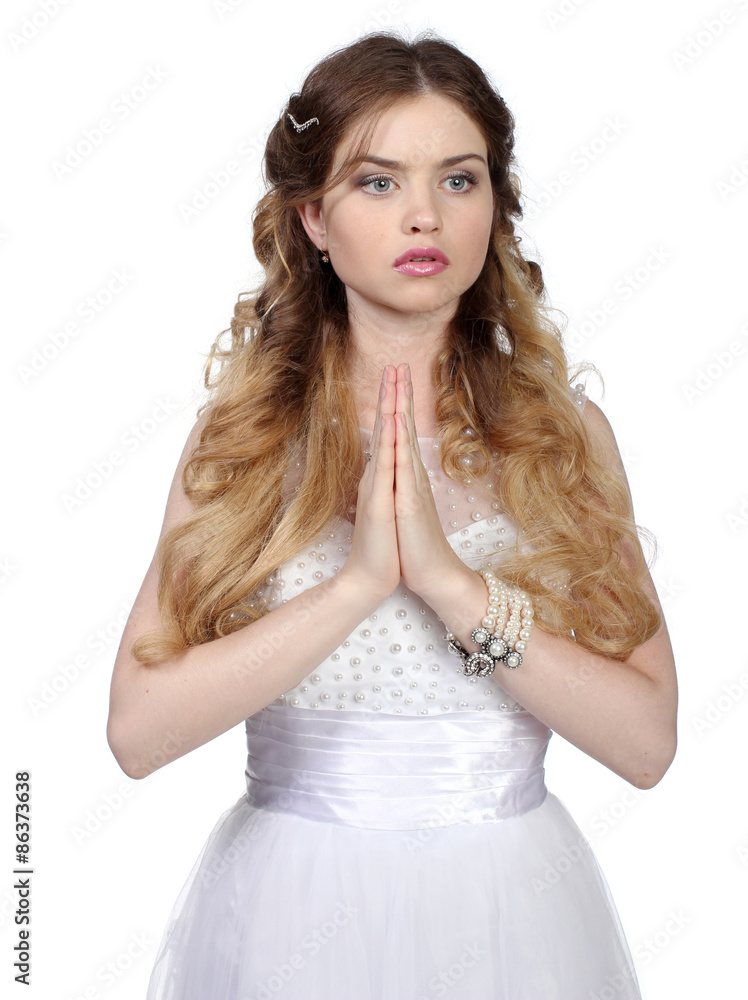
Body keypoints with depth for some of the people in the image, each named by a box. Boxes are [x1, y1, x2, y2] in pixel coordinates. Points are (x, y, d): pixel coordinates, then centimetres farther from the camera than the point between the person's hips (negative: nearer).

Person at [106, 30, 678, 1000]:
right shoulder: (243, 429, -5)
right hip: (289, 906, 0)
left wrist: (456, 585, -21)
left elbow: (648, 742, -10)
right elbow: (138, 730, -14)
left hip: (509, 913, 1)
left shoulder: (567, 433, -4)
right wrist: (360, 581, -23)